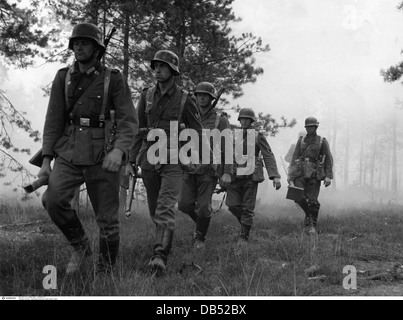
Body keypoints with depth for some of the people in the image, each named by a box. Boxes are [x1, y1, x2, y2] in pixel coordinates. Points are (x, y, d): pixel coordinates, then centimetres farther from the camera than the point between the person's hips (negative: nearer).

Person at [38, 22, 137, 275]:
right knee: (53, 199, -21)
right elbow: (53, 121, 6)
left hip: (103, 157, -2)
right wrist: (46, 160, -1)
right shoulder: (63, 78, 7)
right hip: (69, 153, 3)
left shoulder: (114, 79, -3)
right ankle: (80, 245, 4)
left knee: (108, 219, 0)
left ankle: (105, 273, 19)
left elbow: (128, 121, -9)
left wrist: (119, 150, -27)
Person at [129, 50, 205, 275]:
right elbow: (138, 130, 10)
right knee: (155, 209, 13)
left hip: (173, 161, -4)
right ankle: (167, 241, 37)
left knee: (166, 208, -18)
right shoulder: (147, 96, 6)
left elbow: (198, 132, 2)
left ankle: (160, 257, -26)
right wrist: (133, 160, 6)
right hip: (149, 158, 4)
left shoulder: (186, 99, -4)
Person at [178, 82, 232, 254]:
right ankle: (201, 222, 30)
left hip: (209, 169, -4)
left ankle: (200, 238, 17)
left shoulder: (221, 119, -3)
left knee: (203, 206, -6)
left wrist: (227, 173, -14)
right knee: (185, 204, -1)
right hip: (190, 168, 4)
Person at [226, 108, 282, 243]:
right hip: (235, 176, 3)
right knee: (232, 205, -5)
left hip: (251, 176, -3)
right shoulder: (233, 136, 11)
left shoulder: (258, 136, 2)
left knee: (247, 208, -3)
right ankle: (244, 221, 25)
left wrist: (275, 176, -17)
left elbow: (268, 156, -6)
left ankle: (244, 236, 8)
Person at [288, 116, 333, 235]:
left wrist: (328, 176, -8)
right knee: (299, 197, -11)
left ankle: (312, 226, 10)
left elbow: (329, 159, 2)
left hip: (314, 174, -2)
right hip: (301, 173, 2)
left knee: (312, 201, -5)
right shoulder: (301, 140, 9)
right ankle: (308, 214, 17)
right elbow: (295, 158, 8)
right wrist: (291, 175, 0)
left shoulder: (322, 142, 2)